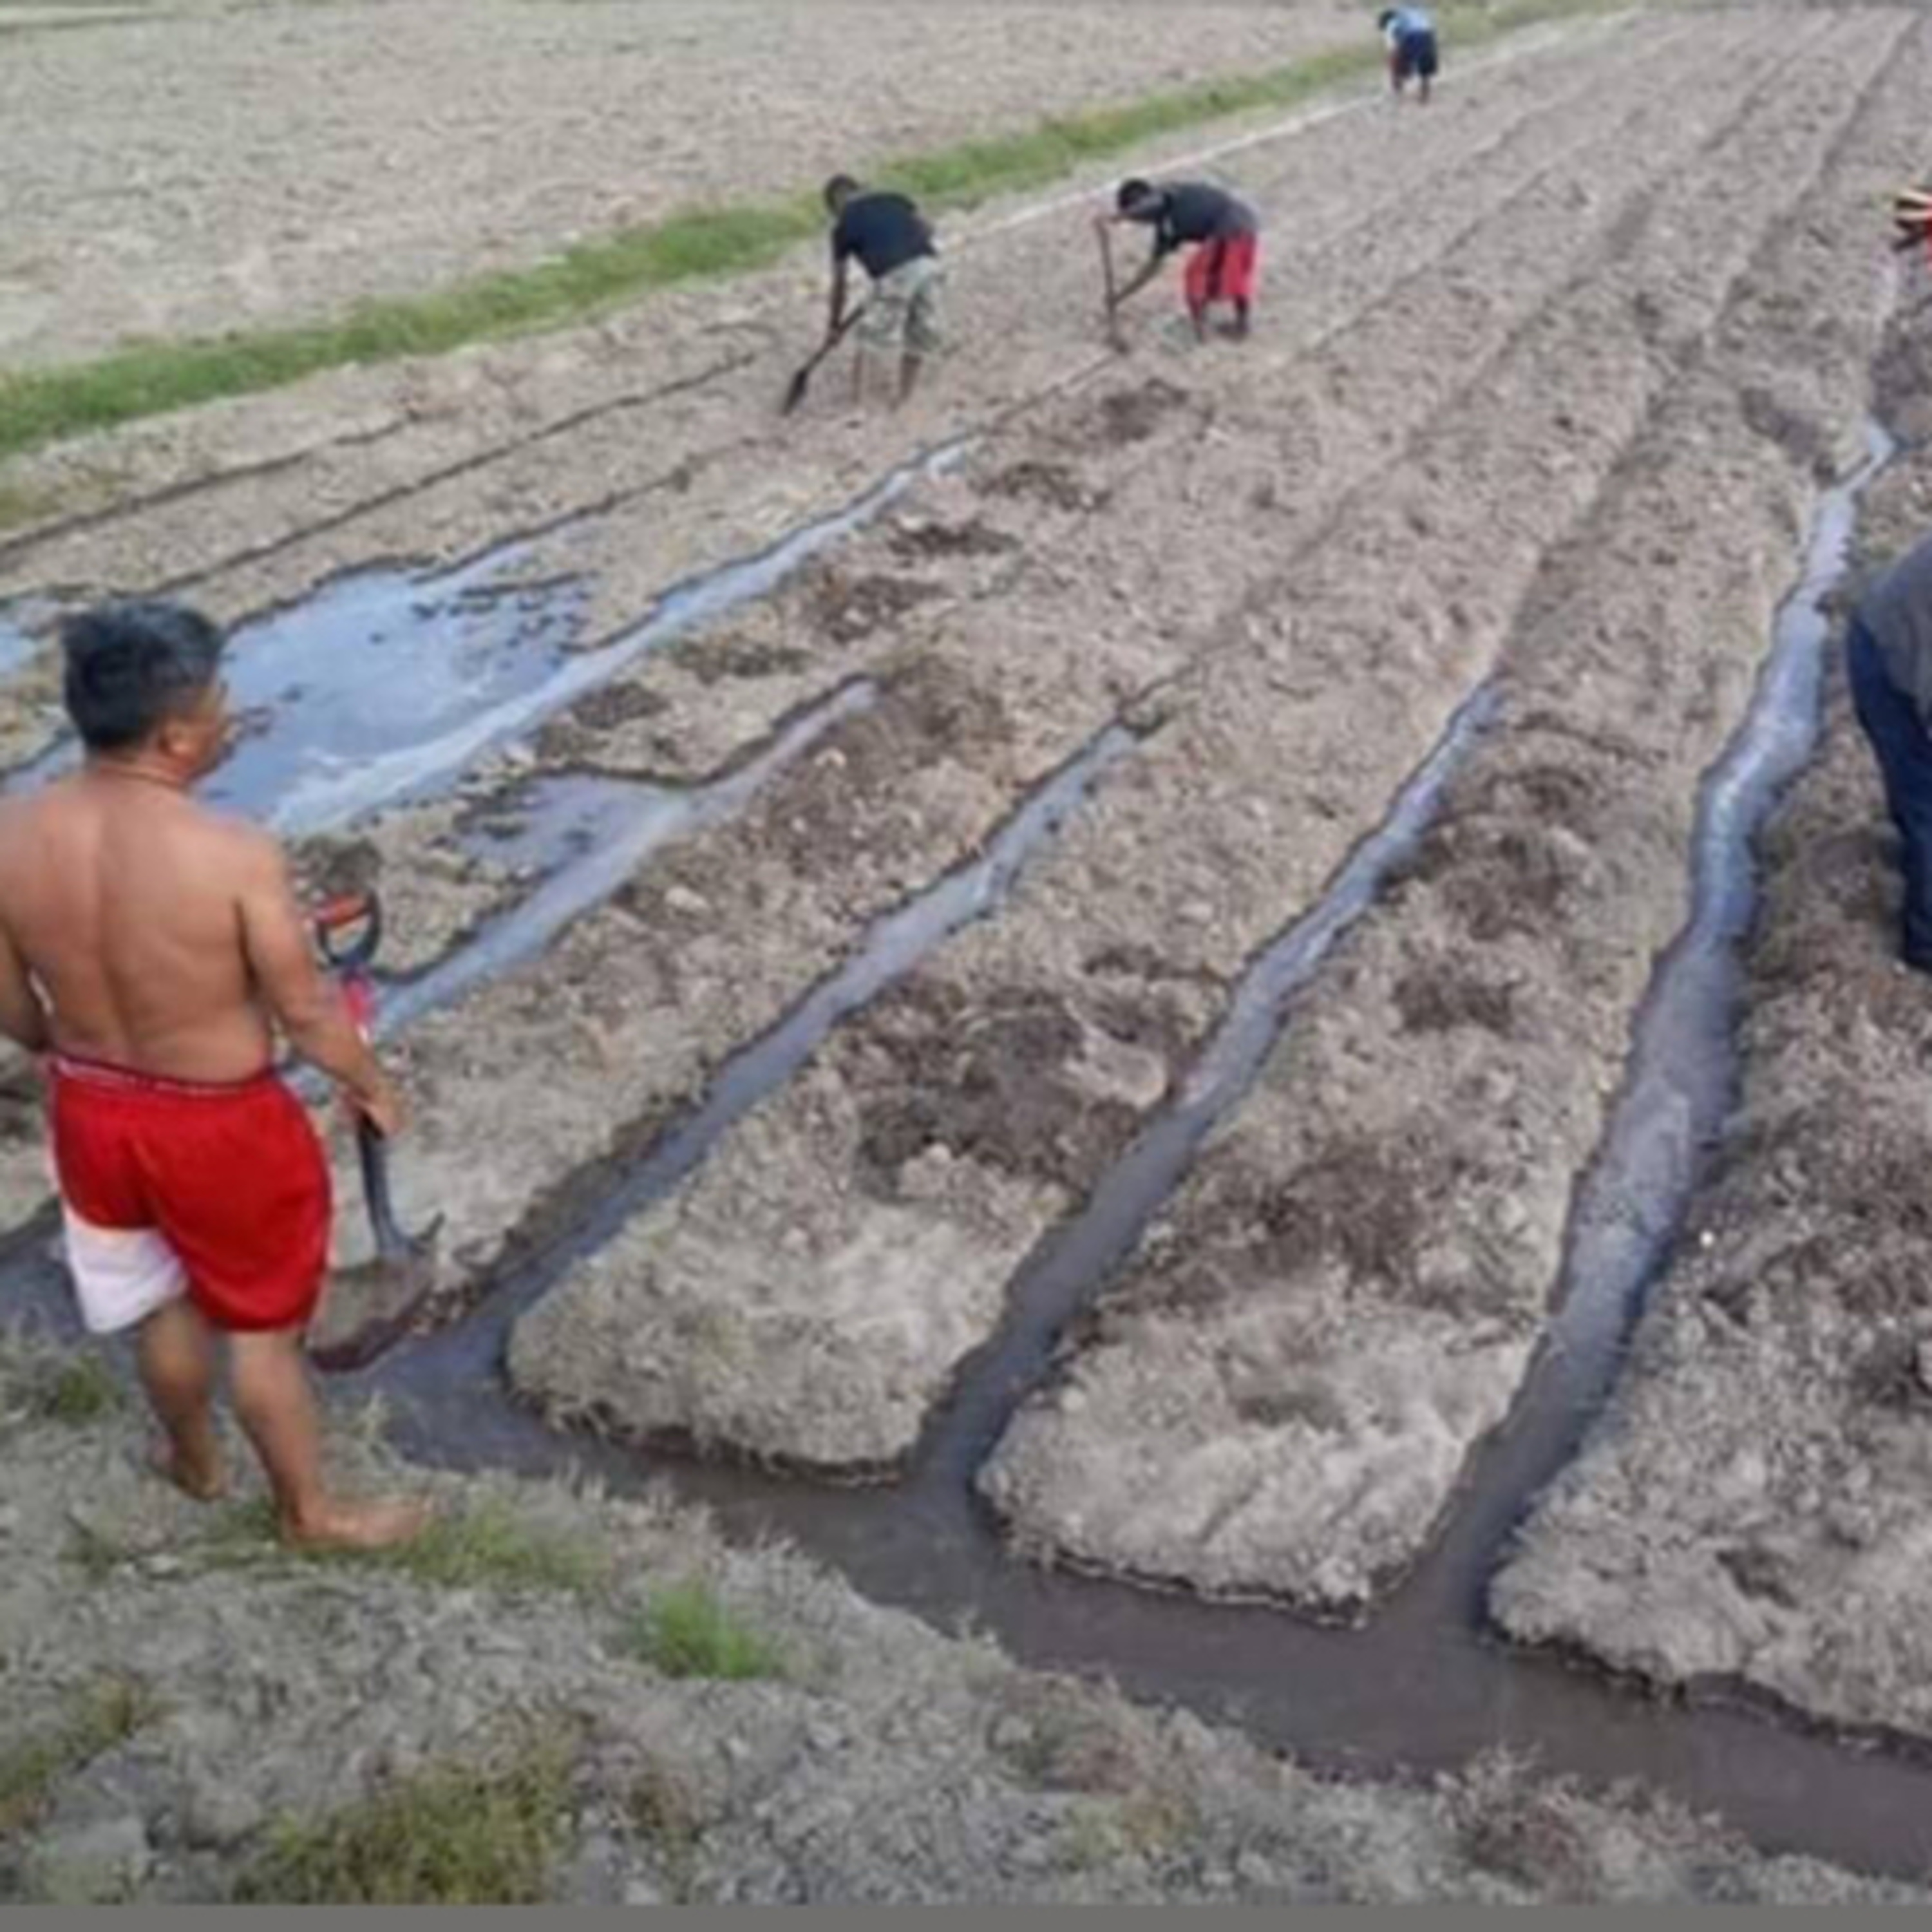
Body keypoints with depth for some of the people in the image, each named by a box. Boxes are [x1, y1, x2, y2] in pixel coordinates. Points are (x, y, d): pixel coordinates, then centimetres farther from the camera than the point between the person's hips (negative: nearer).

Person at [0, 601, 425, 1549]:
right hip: (221, 1125, -5)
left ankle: (194, 1461, 54)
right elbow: (307, 1012, -18)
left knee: (161, 1302, 30)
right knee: (262, 1328, 17)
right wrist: (372, 1085, 2)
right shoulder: (236, 856, -29)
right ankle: (309, 1510, 38)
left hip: (91, 1111, 5)